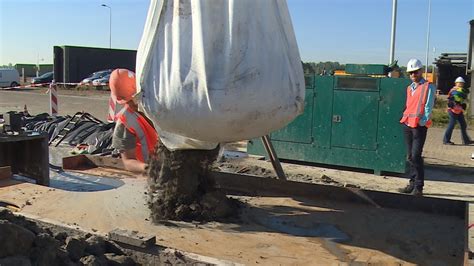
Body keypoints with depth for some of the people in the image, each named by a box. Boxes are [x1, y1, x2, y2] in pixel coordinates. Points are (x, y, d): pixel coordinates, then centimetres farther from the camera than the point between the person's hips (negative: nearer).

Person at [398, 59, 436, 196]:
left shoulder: (428, 87, -1)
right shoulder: (409, 88, 19)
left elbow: (428, 107, -6)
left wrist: (422, 122, -14)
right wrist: (405, 118, 12)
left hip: (419, 125, -6)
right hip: (407, 124, 6)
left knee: (416, 156, -12)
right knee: (410, 156, 8)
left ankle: (418, 187, -6)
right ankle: (412, 183, 15)